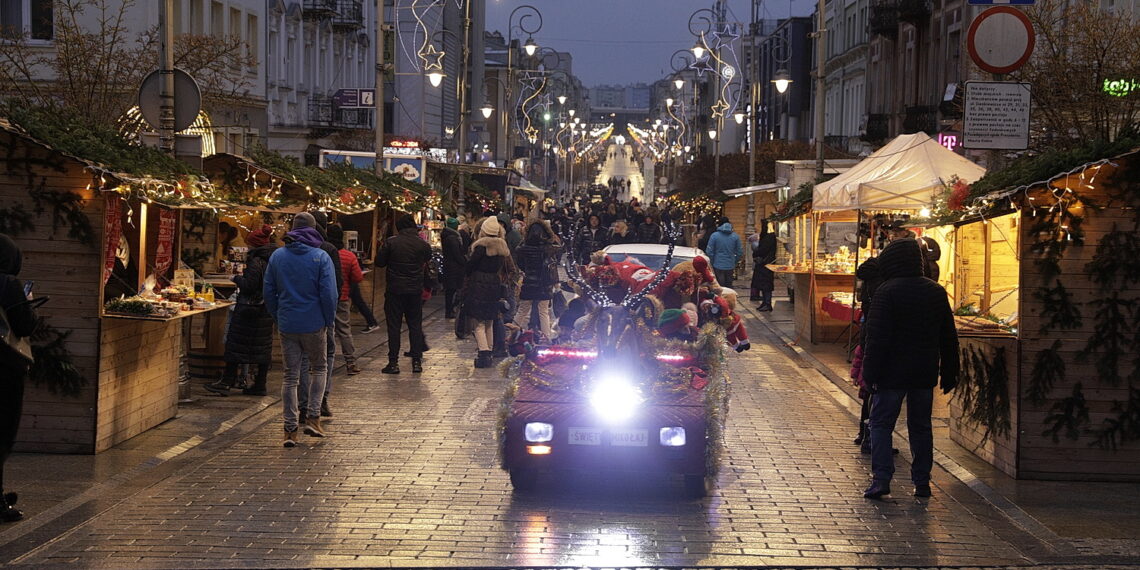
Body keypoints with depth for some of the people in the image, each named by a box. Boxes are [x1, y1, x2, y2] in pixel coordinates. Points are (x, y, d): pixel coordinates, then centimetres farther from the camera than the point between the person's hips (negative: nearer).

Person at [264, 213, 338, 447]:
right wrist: (329, 320, 1)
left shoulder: (277, 256, 2)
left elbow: (268, 292, 6)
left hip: (287, 325, 3)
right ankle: (313, 417, 7)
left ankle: (290, 429, 5)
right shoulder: (320, 257, -9)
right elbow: (329, 293, -12)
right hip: (314, 324, -3)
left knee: (290, 376, 7)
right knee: (319, 368, 18)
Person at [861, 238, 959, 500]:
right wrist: (949, 373, 18)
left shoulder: (887, 291, -12)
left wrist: (870, 373, -12)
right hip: (925, 373, 5)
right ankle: (922, 481, 13)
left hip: (892, 372, -5)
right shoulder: (936, 292, 7)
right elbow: (949, 337, 12)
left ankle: (881, 478, -9)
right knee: (921, 426, 13)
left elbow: (877, 337, -16)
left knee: (881, 423, 2)